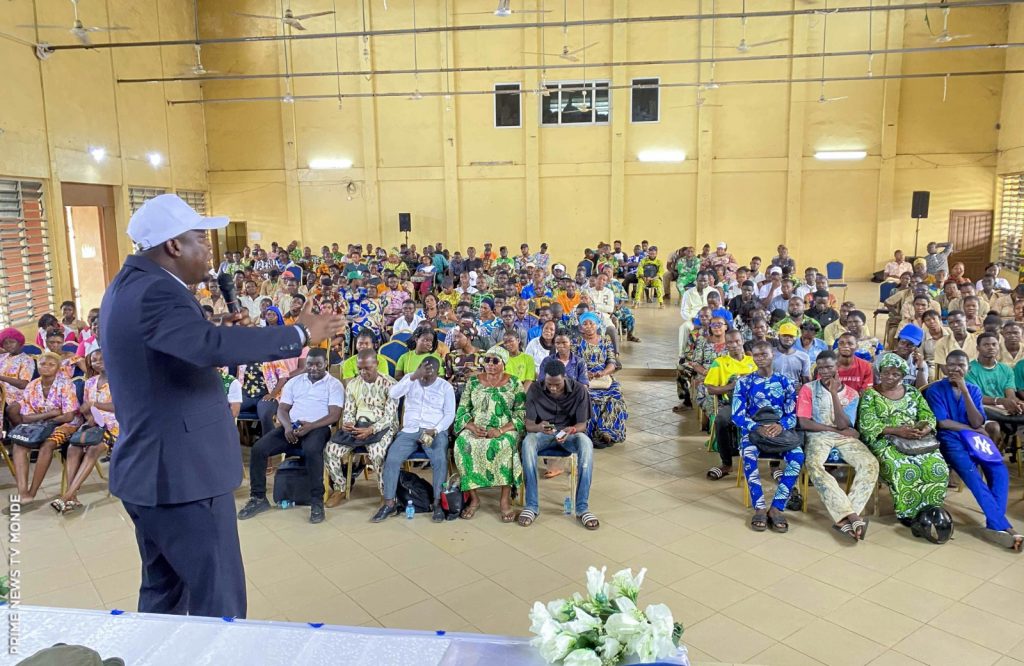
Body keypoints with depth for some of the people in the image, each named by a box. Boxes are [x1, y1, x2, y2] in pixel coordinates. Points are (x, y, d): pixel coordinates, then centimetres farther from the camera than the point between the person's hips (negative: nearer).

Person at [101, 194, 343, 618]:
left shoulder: (130, 285, 12)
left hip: (149, 471, 11)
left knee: (163, 594, 23)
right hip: (182, 474, -11)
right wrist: (301, 334, -31)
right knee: (218, 602, 0)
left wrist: (222, 334, 6)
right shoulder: (155, 292, -21)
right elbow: (210, 346, -39)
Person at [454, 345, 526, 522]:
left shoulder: (514, 384, 5)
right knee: (463, 444, -31)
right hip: (475, 430, 2)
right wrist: (472, 427, -12)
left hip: (505, 431, -2)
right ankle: (474, 498, -20)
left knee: (506, 445, -36)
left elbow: (521, 414, -3)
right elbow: (462, 410, 8)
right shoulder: (473, 381, 11)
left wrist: (501, 430, -18)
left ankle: (506, 500, -26)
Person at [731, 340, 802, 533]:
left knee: (797, 456, -30)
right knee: (749, 454, -36)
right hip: (753, 430, -1)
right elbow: (737, 415, -4)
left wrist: (781, 426, -21)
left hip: (779, 430, 1)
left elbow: (792, 415, 3)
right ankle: (759, 508, -25)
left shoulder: (785, 382, 8)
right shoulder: (744, 382, 3)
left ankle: (777, 508, -23)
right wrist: (758, 428, -23)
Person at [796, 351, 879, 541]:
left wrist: (834, 393, -11)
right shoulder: (808, 389, 4)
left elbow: (842, 424, -7)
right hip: (818, 436, -2)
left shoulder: (851, 394, 10)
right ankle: (852, 516, -39)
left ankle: (845, 517, -32)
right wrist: (836, 429, -7)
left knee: (871, 464, -27)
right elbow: (804, 423, -6)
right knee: (814, 465, -36)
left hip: (845, 438, 2)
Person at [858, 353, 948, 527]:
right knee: (903, 467, -33)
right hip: (885, 442, -4)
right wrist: (897, 431, -21)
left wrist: (924, 431, -15)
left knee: (937, 466, -23)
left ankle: (928, 509, -7)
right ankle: (907, 511, -16)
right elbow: (867, 424, -10)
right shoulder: (870, 394, 1)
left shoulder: (913, 393, 15)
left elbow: (929, 417, 9)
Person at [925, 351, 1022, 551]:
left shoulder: (974, 389, 13)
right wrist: (973, 430, -4)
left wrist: (964, 391, -10)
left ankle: (995, 525, -28)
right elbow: (942, 423, -7)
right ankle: (1003, 526, -34)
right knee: (973, 475, -30)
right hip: (950, 439, -4)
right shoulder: (935, 390, 2)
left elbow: (977, 423, -2)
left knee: (1000, 472, -24)